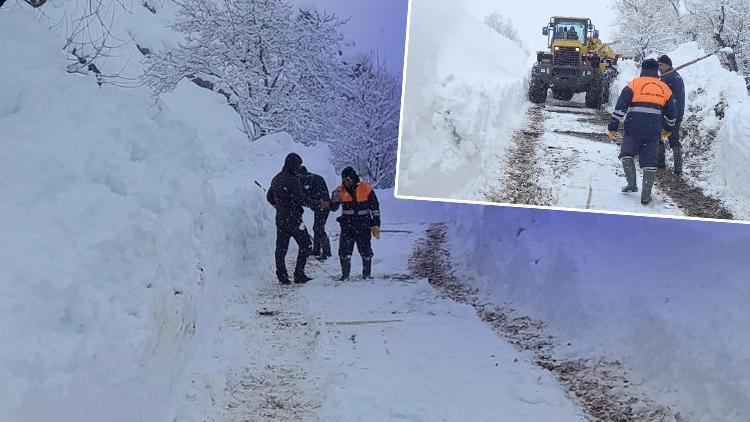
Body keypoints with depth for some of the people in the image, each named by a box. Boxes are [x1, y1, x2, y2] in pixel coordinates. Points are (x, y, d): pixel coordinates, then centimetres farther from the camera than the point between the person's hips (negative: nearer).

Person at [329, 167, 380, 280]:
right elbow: (333, 208, 1)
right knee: (344, 251, -5)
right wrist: (334, 201, -23)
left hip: (363, 226, -1)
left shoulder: (366, 189, -5)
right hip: (347, 226, 1)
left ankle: (367, 273, 22)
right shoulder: (340, 190, 0)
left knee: (366, 251, 6)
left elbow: (375, 208, 2)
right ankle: (345, 274, 8)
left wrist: (376, 225, -1)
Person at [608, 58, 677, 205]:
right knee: (649, 161, 6)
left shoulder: (634, 84, 2)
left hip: (634, 129, -3)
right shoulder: (664, 88, 13)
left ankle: (632, 184, 7)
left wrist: (613, 127, -2)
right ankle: (646, 196, 4)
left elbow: (620, 107, -5)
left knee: (627, 154, 17)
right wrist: (668, 129, 39)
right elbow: (671, 113, 23)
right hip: (654, 131, 3)